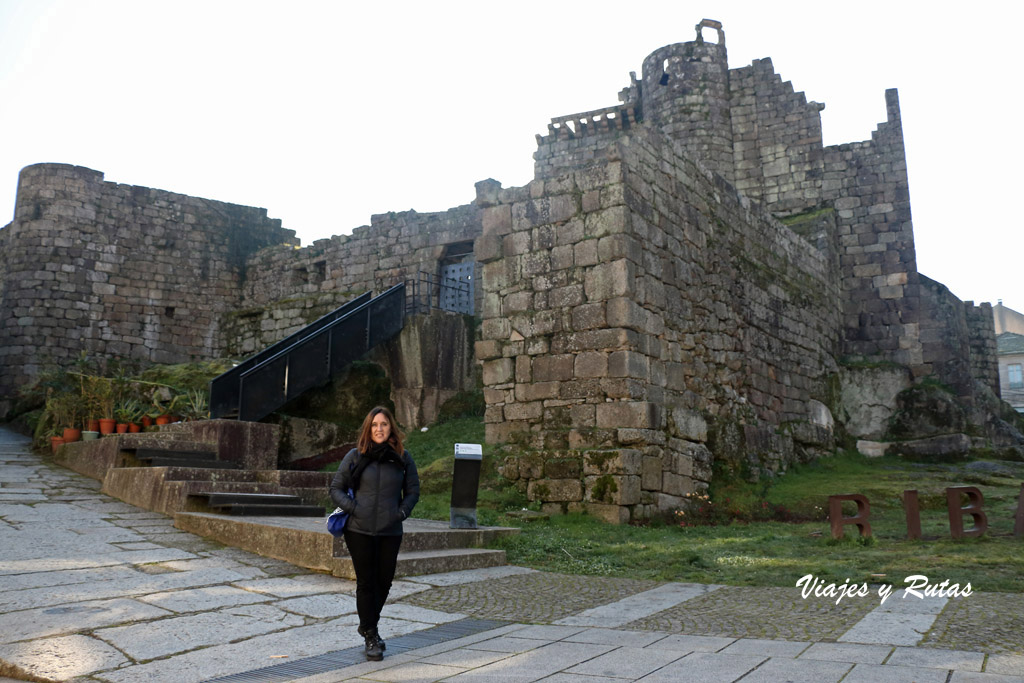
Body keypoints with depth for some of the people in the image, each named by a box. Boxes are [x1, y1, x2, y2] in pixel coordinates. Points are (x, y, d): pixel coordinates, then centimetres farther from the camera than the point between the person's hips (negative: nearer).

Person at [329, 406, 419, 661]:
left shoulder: (403, 458, 2)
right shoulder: (355, 456, -1)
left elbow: (413, 491, 11)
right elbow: (336, 488, 4)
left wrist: (402, 512, -5)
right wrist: (352, 508, -11)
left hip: (390, 532, 2)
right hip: (360, 530, -2)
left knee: (384, 581, 12)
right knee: (366, 583, 4)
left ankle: (368, 625, 36)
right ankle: (370, 636, 19)